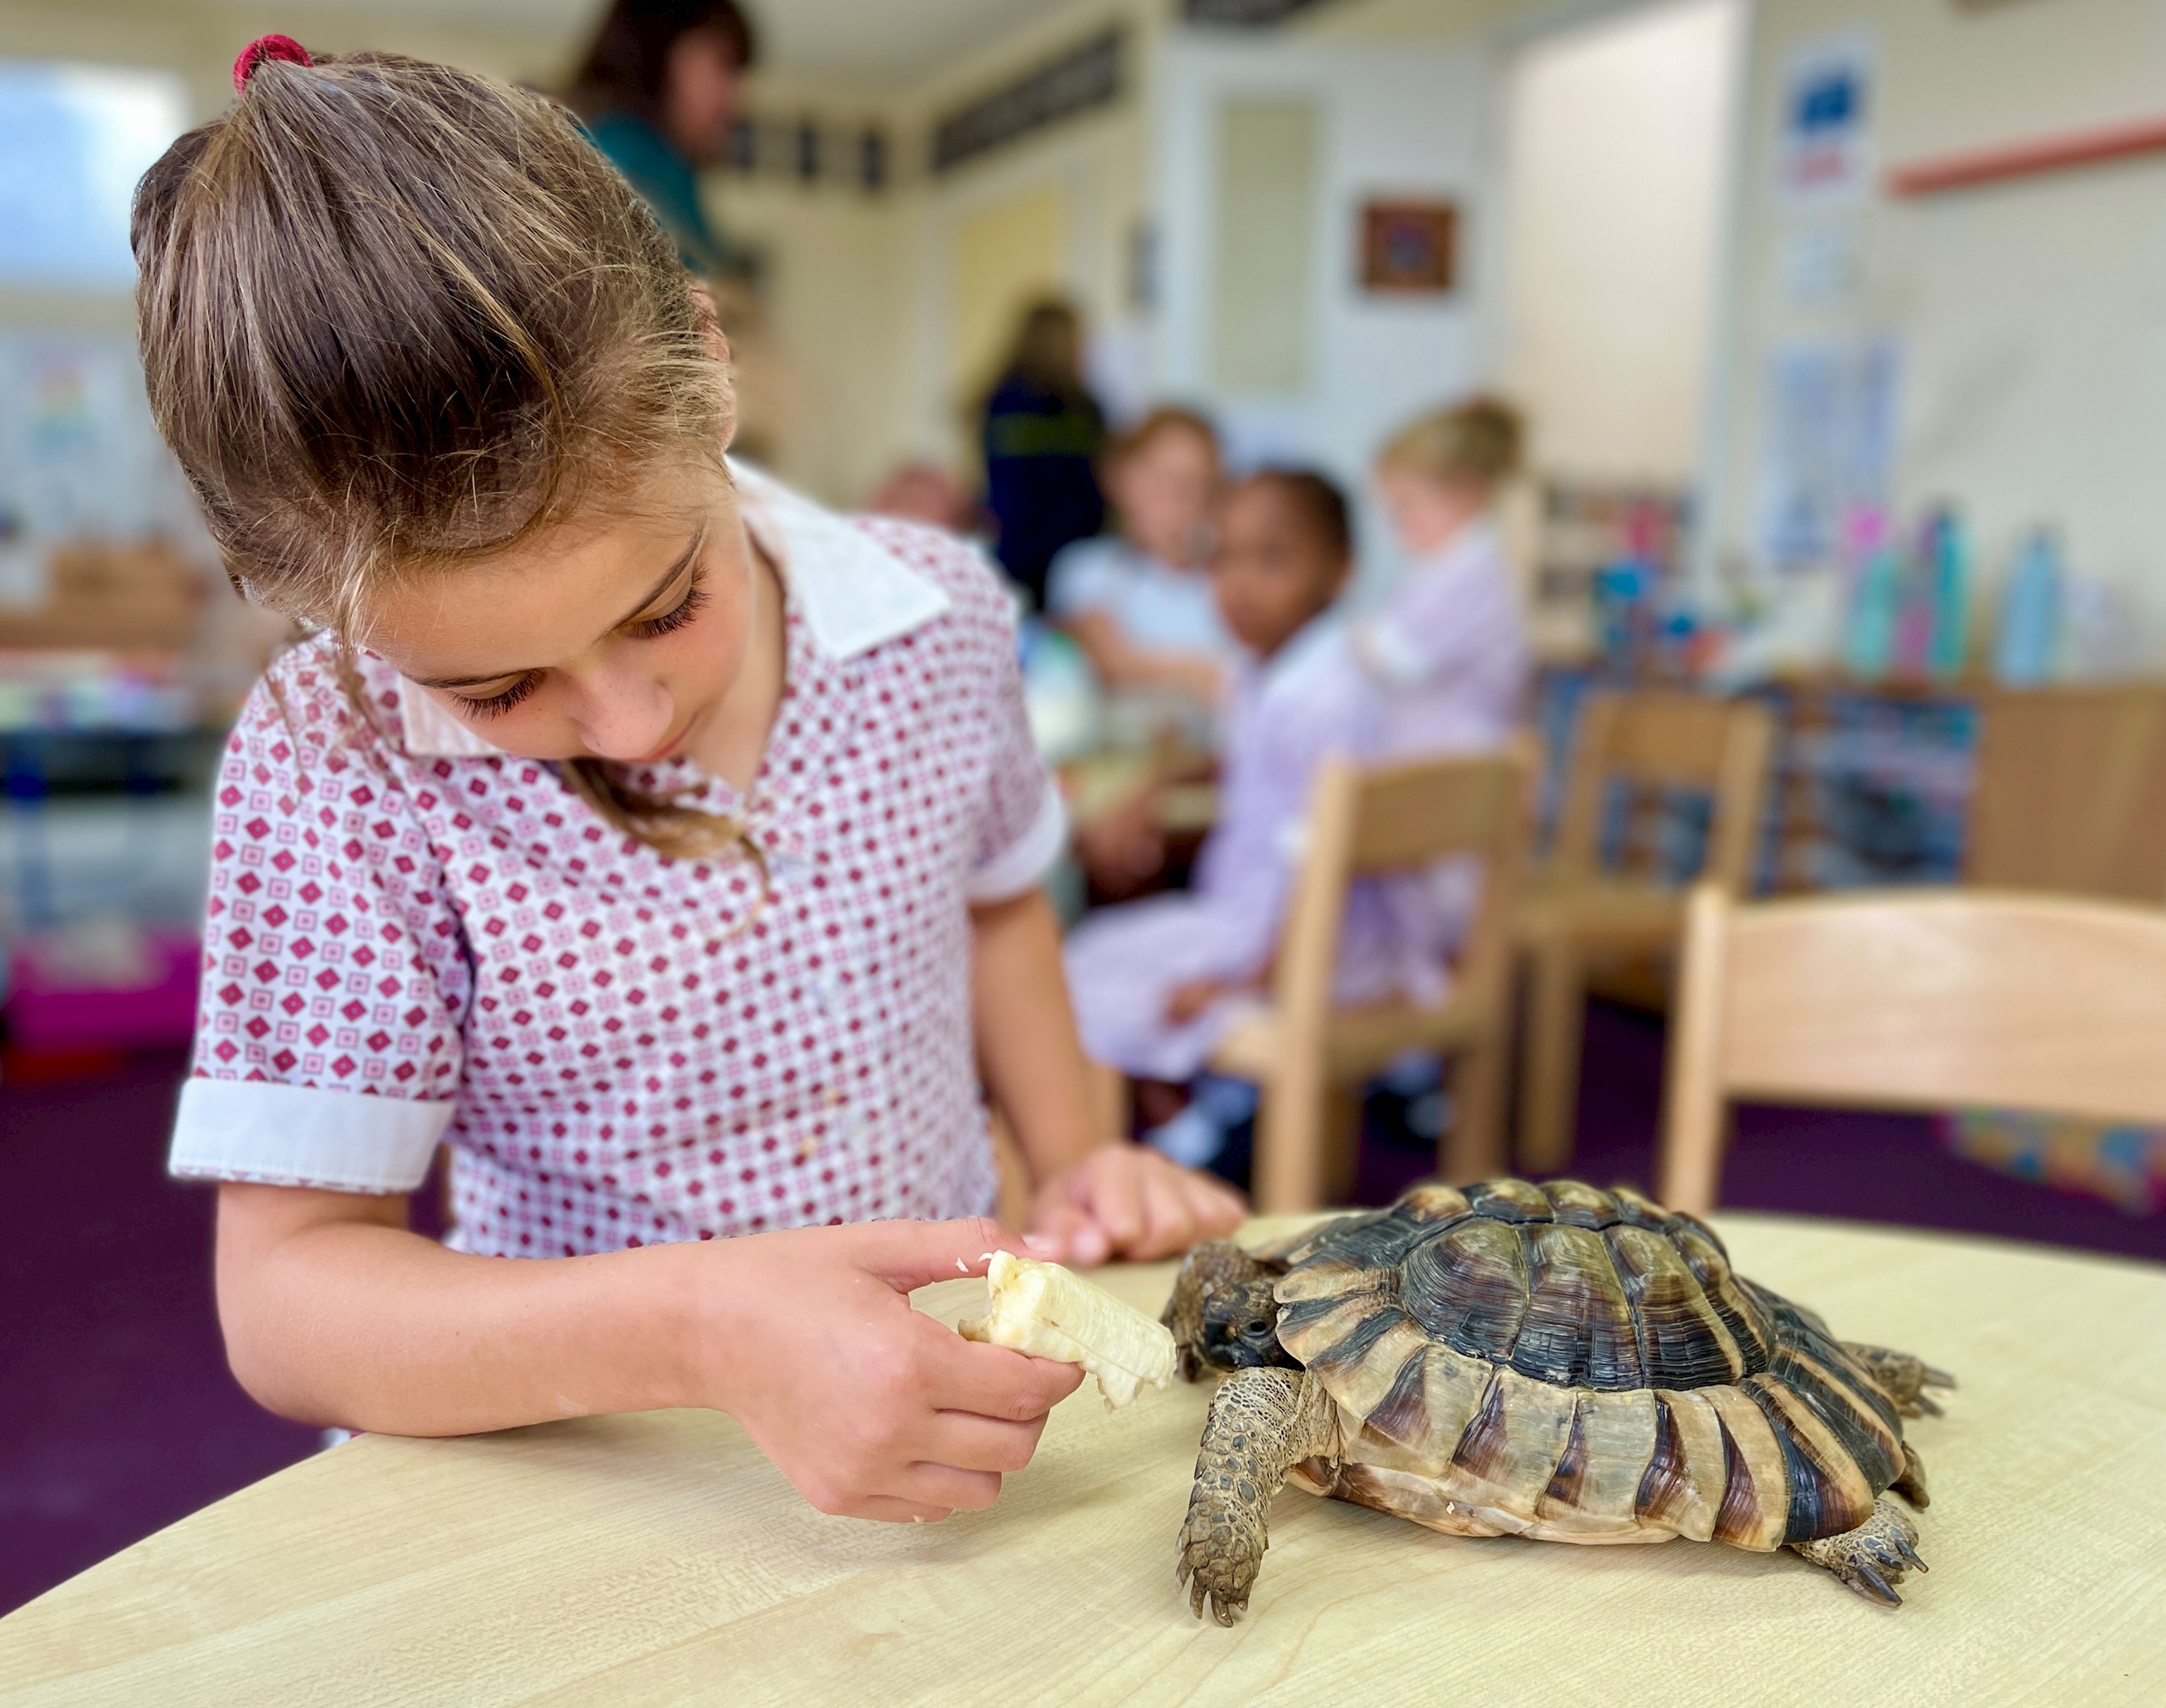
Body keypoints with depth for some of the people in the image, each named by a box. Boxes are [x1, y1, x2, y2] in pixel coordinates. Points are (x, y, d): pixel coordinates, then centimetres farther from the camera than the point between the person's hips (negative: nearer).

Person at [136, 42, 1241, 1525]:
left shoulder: (938, 616, -6)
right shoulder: (334, 764, -15)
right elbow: (282, 1293, -15)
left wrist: (1072, 1156, 3)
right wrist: (698, 1327, -29)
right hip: (590, 1484, -2)